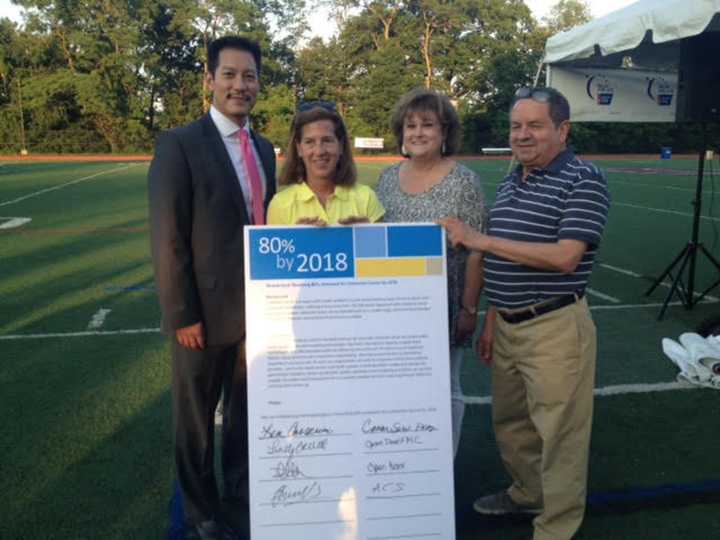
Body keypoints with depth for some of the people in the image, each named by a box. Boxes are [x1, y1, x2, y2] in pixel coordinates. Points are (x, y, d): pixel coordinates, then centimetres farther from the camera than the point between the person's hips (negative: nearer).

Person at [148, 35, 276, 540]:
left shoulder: (264, 148, 9)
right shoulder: (180, 144, -11)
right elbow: (168, 238, -14)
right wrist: (182, 315, -16)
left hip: (258, 306, 6)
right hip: (207, 309, -6)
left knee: (247, 409, 20)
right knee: (197, 417, 12)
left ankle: (240, 493, 41)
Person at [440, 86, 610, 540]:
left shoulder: (583, 181, -11)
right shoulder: (510, 182, 13)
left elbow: (564, 257, -22)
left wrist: (480, 240, -20)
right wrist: (491, 321, 15)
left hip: (555, 328, -8)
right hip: (508, 324, 8)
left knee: (558, 432, 4)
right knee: (510, 421, 21)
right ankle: (527, 493, 43)